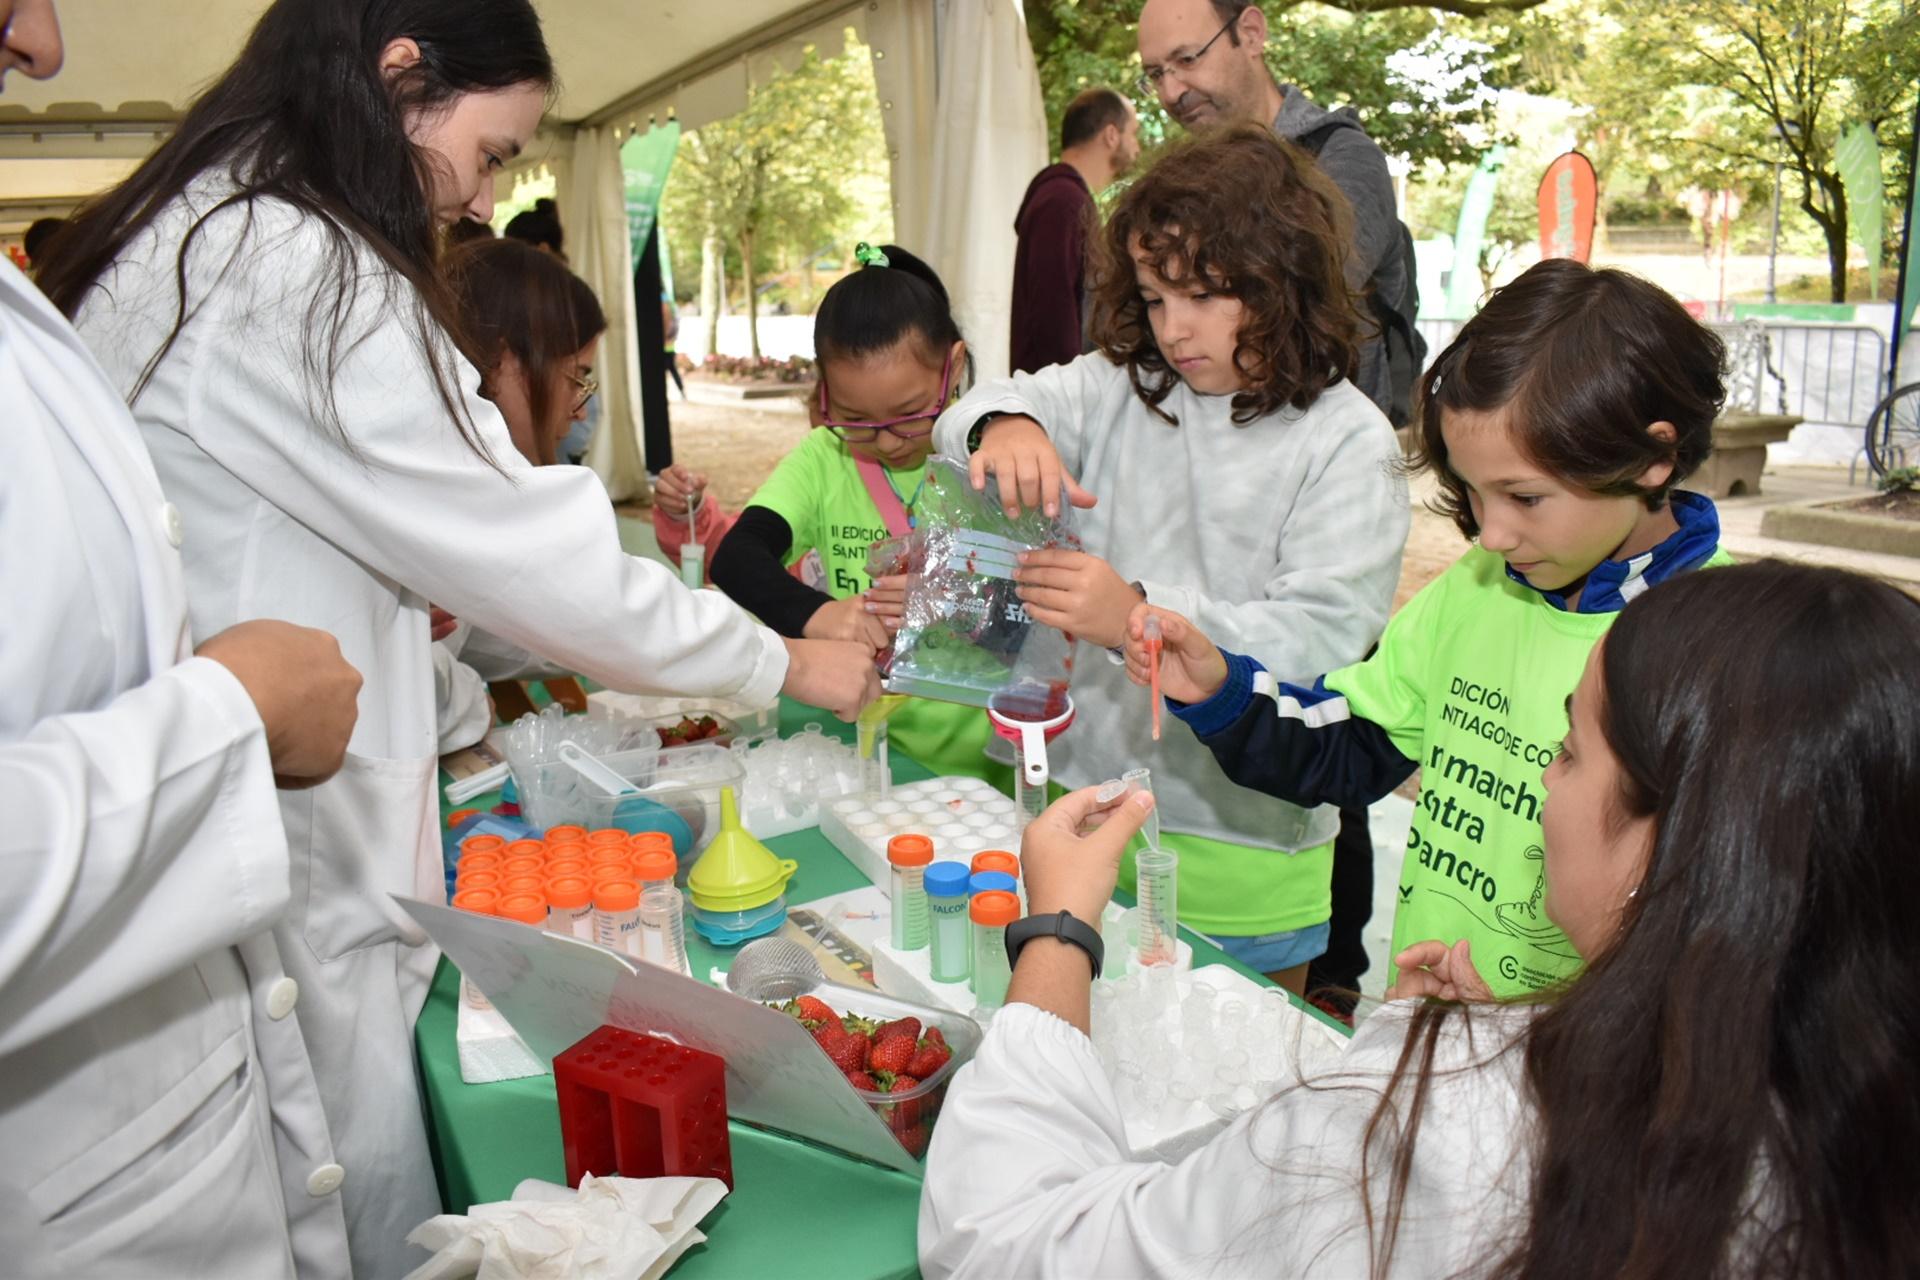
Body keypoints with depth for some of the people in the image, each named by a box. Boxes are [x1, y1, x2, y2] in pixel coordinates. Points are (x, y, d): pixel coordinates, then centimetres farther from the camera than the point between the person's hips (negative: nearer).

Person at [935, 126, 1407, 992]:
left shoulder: (1345, 442, -11)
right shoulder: (1120, 388, 4)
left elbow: (1321, 637, -20)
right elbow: (966, 414, -5)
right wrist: (1003, 426, -29)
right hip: (1081, 813, 4)